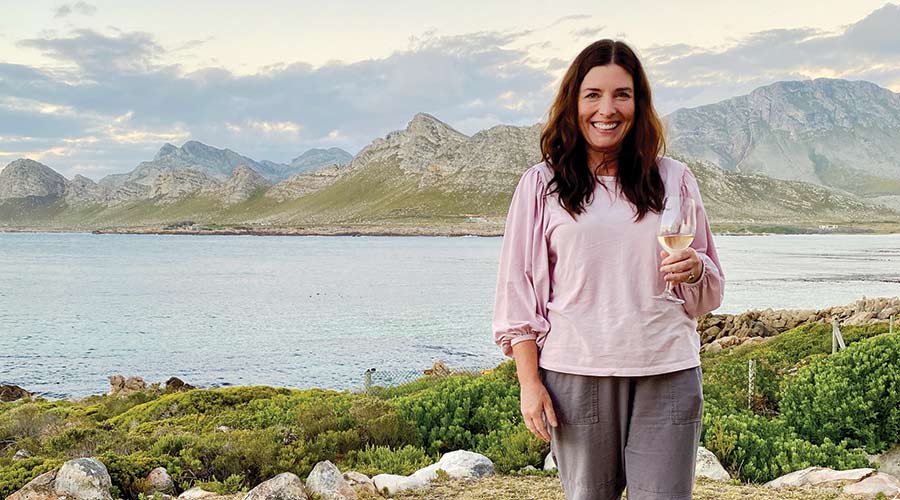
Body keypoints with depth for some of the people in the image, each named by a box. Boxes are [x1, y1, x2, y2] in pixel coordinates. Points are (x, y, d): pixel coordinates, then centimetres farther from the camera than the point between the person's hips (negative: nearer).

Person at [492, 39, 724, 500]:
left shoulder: (674, 179, 9)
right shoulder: (540, 185, 5)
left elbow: (710, 294, 14)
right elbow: (519, 290, 4)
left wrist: (694, 270, -9)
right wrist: (529, 383, -2)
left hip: (667, 375, 1)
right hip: (576, 374, -1)